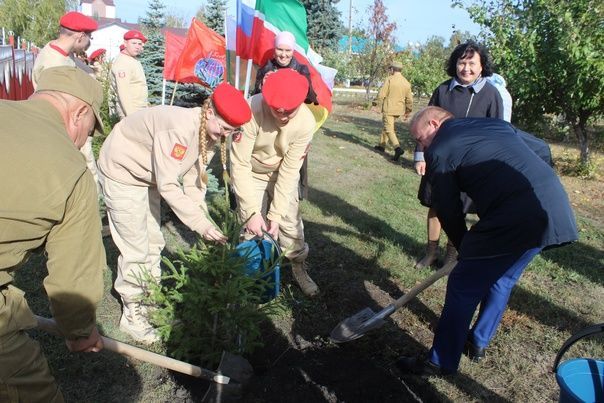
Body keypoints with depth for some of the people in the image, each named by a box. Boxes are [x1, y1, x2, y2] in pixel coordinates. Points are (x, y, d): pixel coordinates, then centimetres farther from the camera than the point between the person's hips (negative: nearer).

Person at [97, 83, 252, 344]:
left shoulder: (209, 133, -9)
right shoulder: (180, 129, -37)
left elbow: (193, 181, -6)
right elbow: (168, 187, -34)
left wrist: (204, 219, -14)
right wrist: (201, 224, -33)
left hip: (148, 175, 9)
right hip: (122, 173, -9)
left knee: (154, 243, 16)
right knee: (136, 250, -4)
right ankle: (132, 314, 14)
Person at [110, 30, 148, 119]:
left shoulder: (134, 60, 16)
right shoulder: (122, 63, -15)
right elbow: (123, 93, -23)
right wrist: (131, 116, -26)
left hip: (139, 109, 10)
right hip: (130, 111, -10)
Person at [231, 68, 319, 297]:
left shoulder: (306, 121, -28)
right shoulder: (252, 111, -35)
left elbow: (289, 170, -23)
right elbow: (240, 165, -31)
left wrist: (276, 213, -24)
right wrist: (251, 211, -33)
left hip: (281, 173, 2)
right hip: (251, 173, -1)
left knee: (290, 222, 1)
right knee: (253, 229, -6)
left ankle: (299, 269, 22)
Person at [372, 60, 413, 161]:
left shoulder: (389, 79, -11)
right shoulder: (406, 83, 7)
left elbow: (381, 95, -13)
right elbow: (409, 99, 9)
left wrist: (379, 105, 2)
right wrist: (408, 111, 19)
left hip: (388, 109, -7)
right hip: (399, 110, 7)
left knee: (389, 129, -7)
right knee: (387, 126, 22)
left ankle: (397, 148, -25)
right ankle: (382, 145, 32)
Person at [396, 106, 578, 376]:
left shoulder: (439, 150, 1)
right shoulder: (496, 124, 22)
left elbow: (448, 210, 4)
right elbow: (542, 151, 28)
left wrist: (464, 247, 18)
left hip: (515, 219, -9)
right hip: (558, 209, 9)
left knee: (463, 288, 6)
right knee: (502, 280, 26)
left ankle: (441, 362, 21)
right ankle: (478, 343, 43)